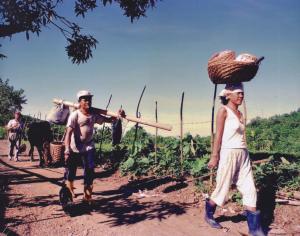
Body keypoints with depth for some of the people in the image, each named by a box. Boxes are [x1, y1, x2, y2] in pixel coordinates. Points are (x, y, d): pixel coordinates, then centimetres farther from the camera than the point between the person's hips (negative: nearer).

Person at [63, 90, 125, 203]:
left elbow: (108, 120, 5)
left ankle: (87, 195, 16)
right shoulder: (75, 115, -16)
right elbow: (69, 133, -23)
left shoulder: (94, 115, 0)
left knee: (90, 170, 1)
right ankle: (70, 191, 37)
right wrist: (67, 150, -32)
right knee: (71, 171, 9)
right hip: (74, 148, -4)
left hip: (89, 147, 4)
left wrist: (118, 115, -14)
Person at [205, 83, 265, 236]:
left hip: (243, 154, 7)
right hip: (228, 154, -7)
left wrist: (242, 153, 14)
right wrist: (214, 156, -14)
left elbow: (240, 135, 15)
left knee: (250, 191, 4)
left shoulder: (239, 113, 14)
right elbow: (218, 135, -11)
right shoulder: (223, 110, -6)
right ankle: (208, 214, 30)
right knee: (222, 189, 5)